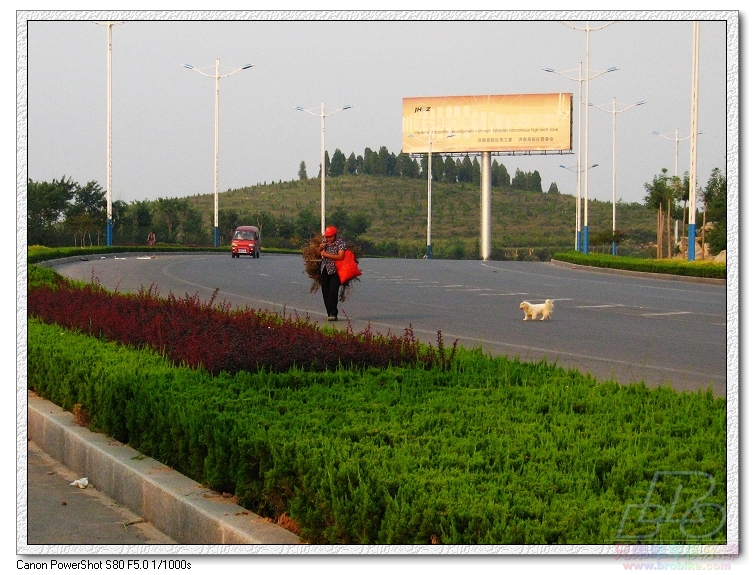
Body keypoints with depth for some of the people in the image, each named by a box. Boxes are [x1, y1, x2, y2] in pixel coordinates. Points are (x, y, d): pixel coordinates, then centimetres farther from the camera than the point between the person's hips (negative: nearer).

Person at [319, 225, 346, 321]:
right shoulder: (325, 242, 10)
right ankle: (330, 313, 9)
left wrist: (326, 254, -17)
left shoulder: (340, 243, -8)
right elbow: (319, 254, 18)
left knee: (333, 292, -17)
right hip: (324, 270, 6)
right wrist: (320, 248, -5)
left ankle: (333, 314, -18)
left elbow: (340, 257, -19)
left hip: (335, 271, -6)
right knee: (325, 294, 2)